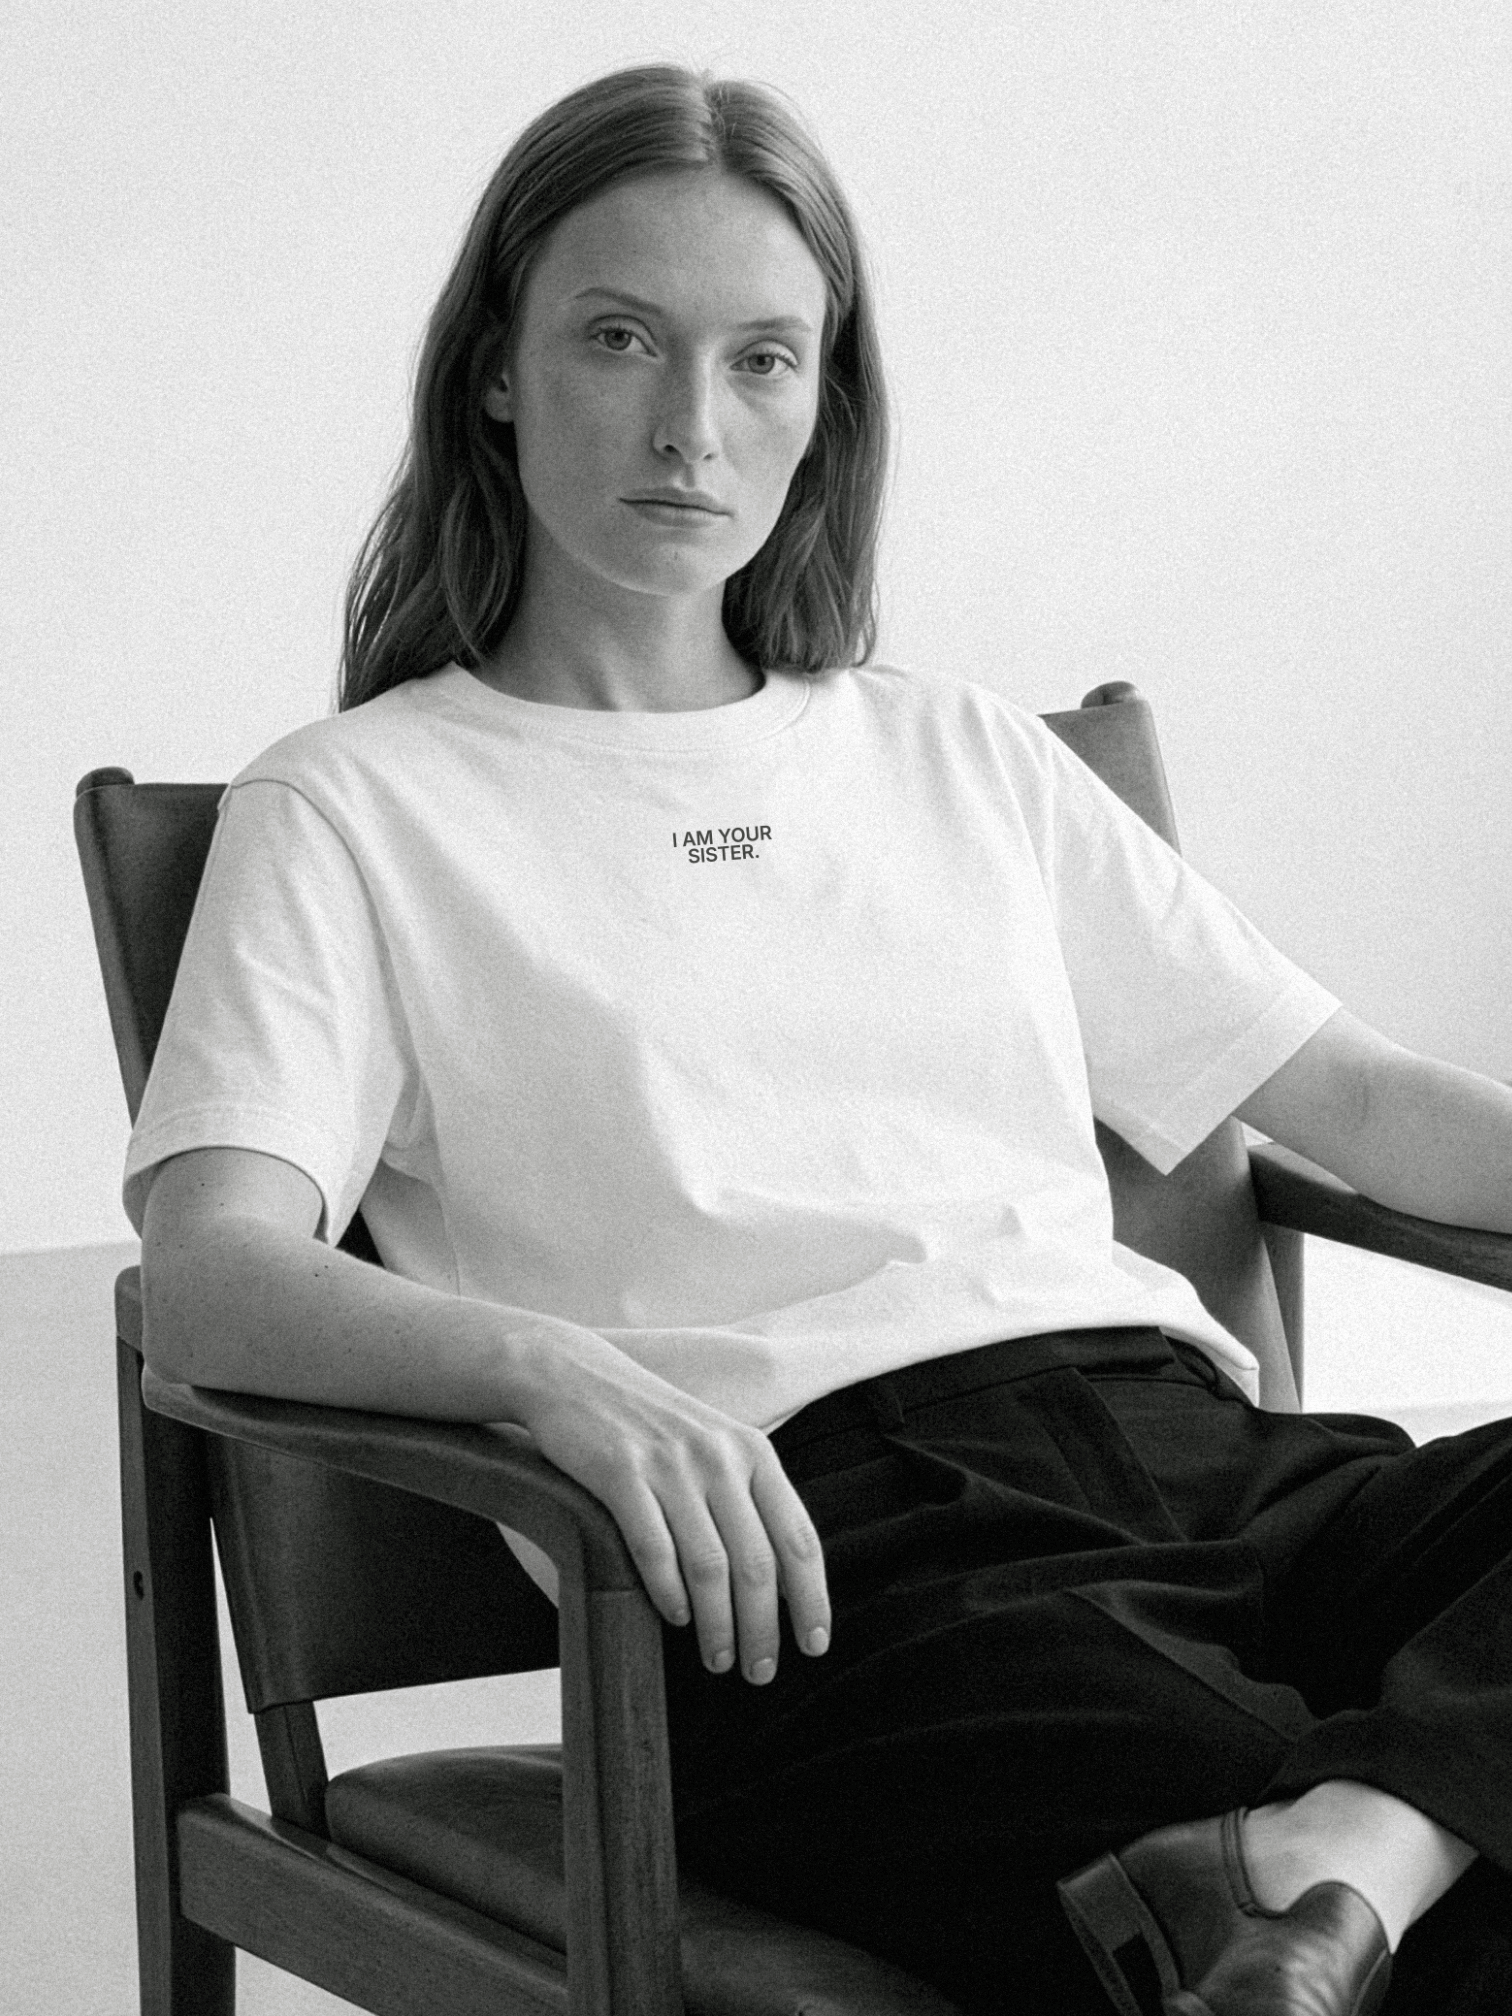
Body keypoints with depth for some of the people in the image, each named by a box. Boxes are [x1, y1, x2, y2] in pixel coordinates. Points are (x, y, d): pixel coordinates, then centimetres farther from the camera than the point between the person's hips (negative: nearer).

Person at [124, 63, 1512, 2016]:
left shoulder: (956, 756, 28)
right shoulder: (357, 811, 13)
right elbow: (208, 1273, -4)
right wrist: (552, 1368, -25)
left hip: (1182, 1431, 6)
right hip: (800, 1526, -6)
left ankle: (1342, 1851, -41)